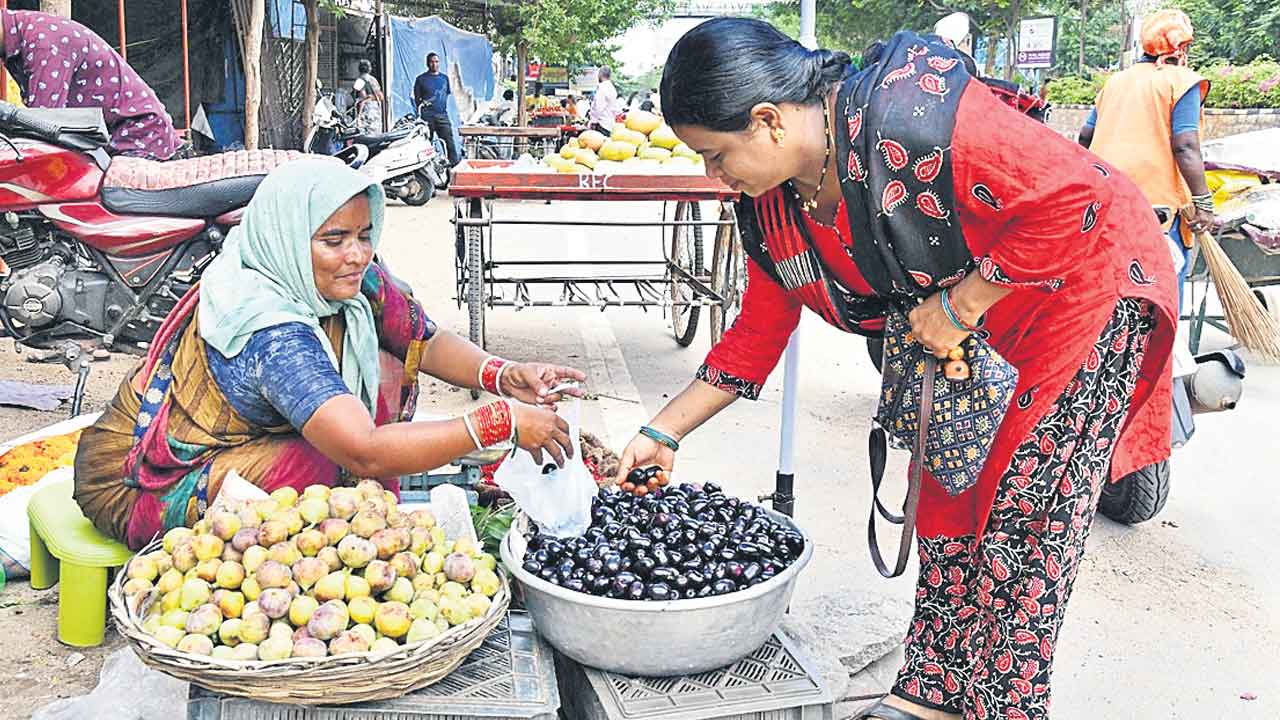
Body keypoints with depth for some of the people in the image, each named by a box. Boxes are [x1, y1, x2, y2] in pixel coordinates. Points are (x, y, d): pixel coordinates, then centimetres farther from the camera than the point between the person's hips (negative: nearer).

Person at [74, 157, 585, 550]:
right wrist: (501, 422, -40)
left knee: (383, 373, -4)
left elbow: (429, 343, 2)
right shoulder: (271, 332, -35)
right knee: (317, 464, -32)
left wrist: (502, 375, -18)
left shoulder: (353, 280, -11)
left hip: (248, 435, 8)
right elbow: (364, 452, -42)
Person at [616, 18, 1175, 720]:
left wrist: (957, 306, -26)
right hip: (965, 338, 8)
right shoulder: (770, 206, -7)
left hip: (1086, 282, -7)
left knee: (1027, 514, -5)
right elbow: (755, 336, 4)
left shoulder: (913, 111, -33)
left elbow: (1076, 196, -32)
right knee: (946, 492, 9)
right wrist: (662, 433, 3)